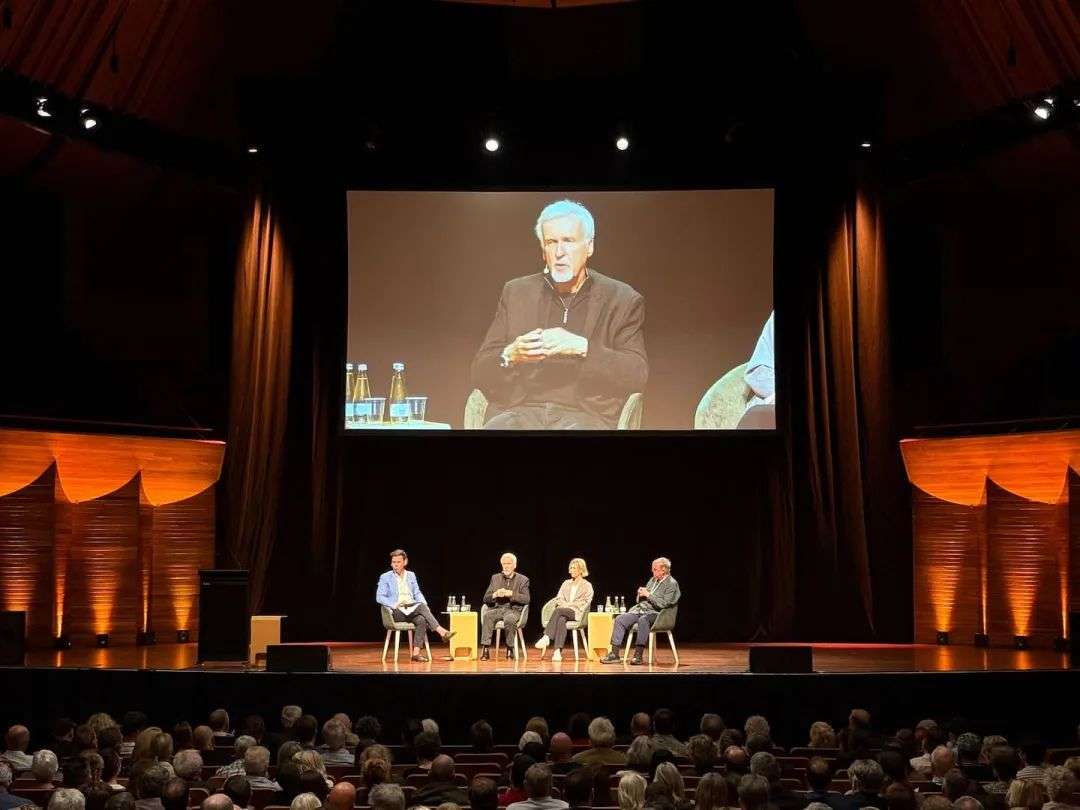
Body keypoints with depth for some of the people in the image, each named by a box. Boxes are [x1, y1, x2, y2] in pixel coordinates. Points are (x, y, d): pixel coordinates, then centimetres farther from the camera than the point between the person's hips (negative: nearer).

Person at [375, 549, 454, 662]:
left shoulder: (411, 575, 19)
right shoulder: (385, 577, 6)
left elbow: (417, 594, 16)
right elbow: (379, 597, -1)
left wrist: (424, 604, -5)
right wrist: (394, 604, -18)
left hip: (412, 609, 4)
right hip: (397, 612, -4)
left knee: (421, 620, -31)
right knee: (421, 606, -30)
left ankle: (416, 652, -36)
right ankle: (441, 632, -35)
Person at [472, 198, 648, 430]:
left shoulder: (623, 299, 9)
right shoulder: (516, 292, 16)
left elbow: (637, 374, -2)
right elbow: (480, 372, 13)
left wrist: (581, 348, -15)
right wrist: (510, 355, -10)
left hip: (585, 416, -1)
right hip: (520, 412, 2)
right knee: (495, 429, -32)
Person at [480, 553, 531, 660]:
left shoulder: (523, 580, 9)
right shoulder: (495, 578, 18)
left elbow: (526, 599, -4)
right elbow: (486, 599, 13)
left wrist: (511, 594, -16)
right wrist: (495, 595, -9)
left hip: (514, 610, -2)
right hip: (497, 608, 2)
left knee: (509, 619, -38)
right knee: (487, 615, -32)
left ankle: (510, 649, -20)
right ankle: (485, 649, -35)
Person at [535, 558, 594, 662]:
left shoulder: (587, 586, 12)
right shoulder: (566, 583, 27)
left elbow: (584, 603, -1)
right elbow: (558, 598, 19)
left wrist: (569, 605, -11)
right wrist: (562, 604, -5)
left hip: (576, 612, -3)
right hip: (563, 609, 3)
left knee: (558, 610, -35)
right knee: (561, 620, -36)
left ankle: (546, 638, -46)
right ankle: (557, 651, -51)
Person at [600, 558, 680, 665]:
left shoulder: (672, 584, -5)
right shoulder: (653, 580, 19)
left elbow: (663, 604, -17)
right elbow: (640, 600, 24)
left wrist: (648, 594, -14)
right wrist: (641, 594, 1)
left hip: (655, 613, -8)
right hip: (640, 610, 8)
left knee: (643, 619, -40)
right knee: (619, 619, -14)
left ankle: (638, 655, -39)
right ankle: (615, 653, -17)